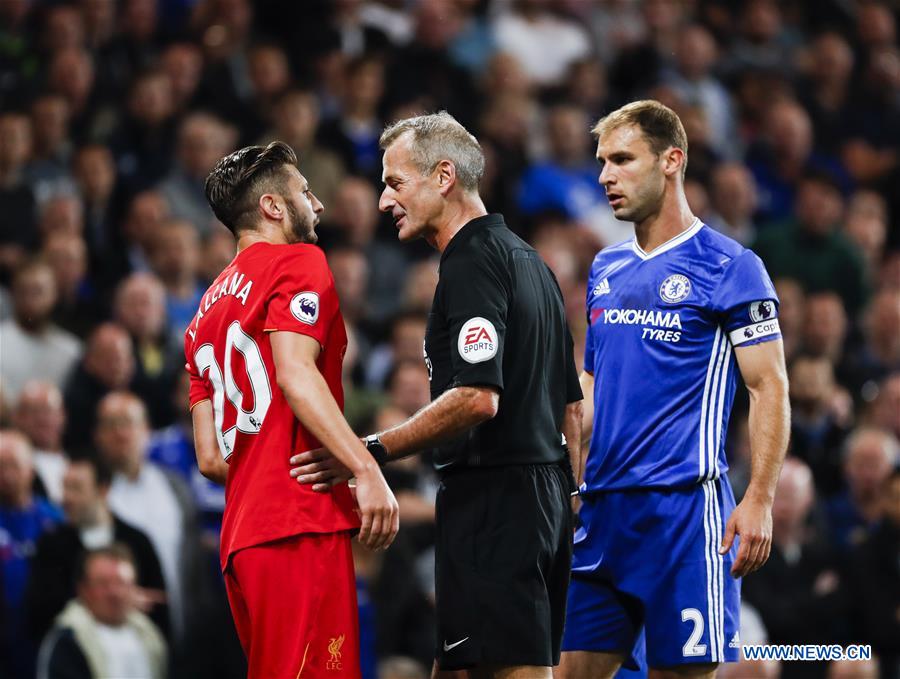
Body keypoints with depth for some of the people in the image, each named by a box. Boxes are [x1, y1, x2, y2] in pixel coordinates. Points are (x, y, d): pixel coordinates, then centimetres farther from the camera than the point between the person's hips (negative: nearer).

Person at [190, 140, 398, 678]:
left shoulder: (207, 311, 24)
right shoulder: (298, 263, 1)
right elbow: (295, 375, -17)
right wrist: (365, 468, -24)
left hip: (241, 534, 9)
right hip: (301, 531, -9)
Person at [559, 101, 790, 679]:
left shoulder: (729, 268, -4)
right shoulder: (607, 269, 16)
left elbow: (769, 387, -7)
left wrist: (759, 500, -16)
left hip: (684, 504, -7)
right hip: (602, 503, 7)